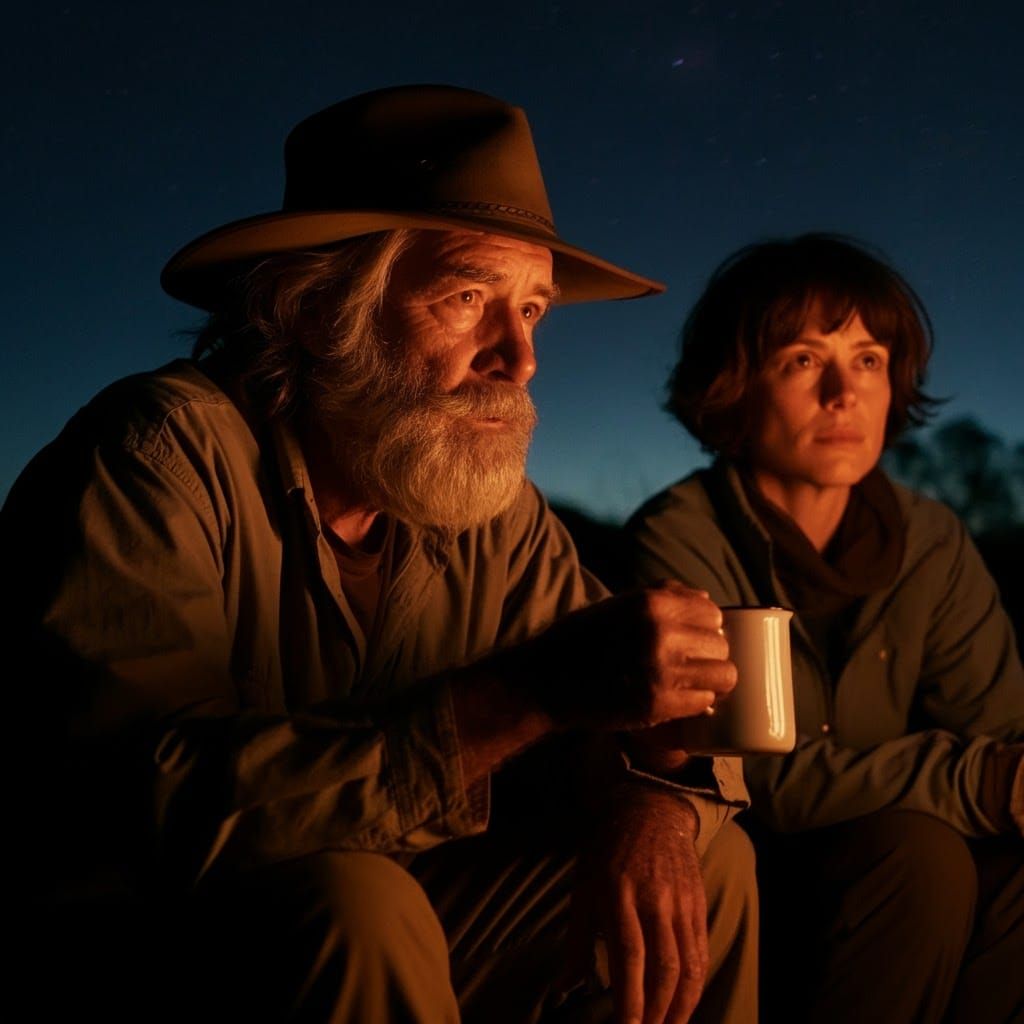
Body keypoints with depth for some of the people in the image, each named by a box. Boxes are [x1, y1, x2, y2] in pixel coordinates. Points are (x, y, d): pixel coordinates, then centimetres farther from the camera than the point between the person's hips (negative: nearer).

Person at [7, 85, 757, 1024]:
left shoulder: (499, 511, -2)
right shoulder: (167, 454, -21)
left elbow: (635, 718, 2)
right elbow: (156, 802, -32)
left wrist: (651, 795, -24)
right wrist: (532, 690, -36)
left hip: (369, 945, 6)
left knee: (706, 859, 0)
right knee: (354, 908, -34)